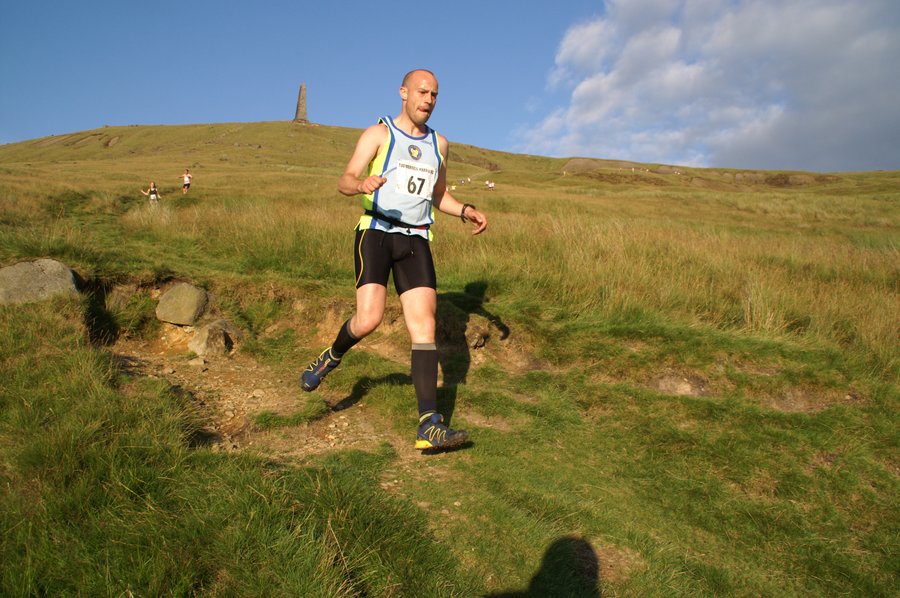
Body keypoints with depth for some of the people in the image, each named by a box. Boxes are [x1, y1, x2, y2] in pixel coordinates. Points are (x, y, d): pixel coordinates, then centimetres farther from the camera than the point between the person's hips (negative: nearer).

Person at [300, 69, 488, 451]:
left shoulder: (439, 144, 19)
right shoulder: (378, 134, 4)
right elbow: (344, 182, -6)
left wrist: (466, 211, 9)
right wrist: (362, 184, -30)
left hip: (416, 240, 4)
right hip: (375, 232, -3)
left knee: (424, 326, -10)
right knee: (369, 319, -19)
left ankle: (429, 425, -12)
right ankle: (331, 358, 17)